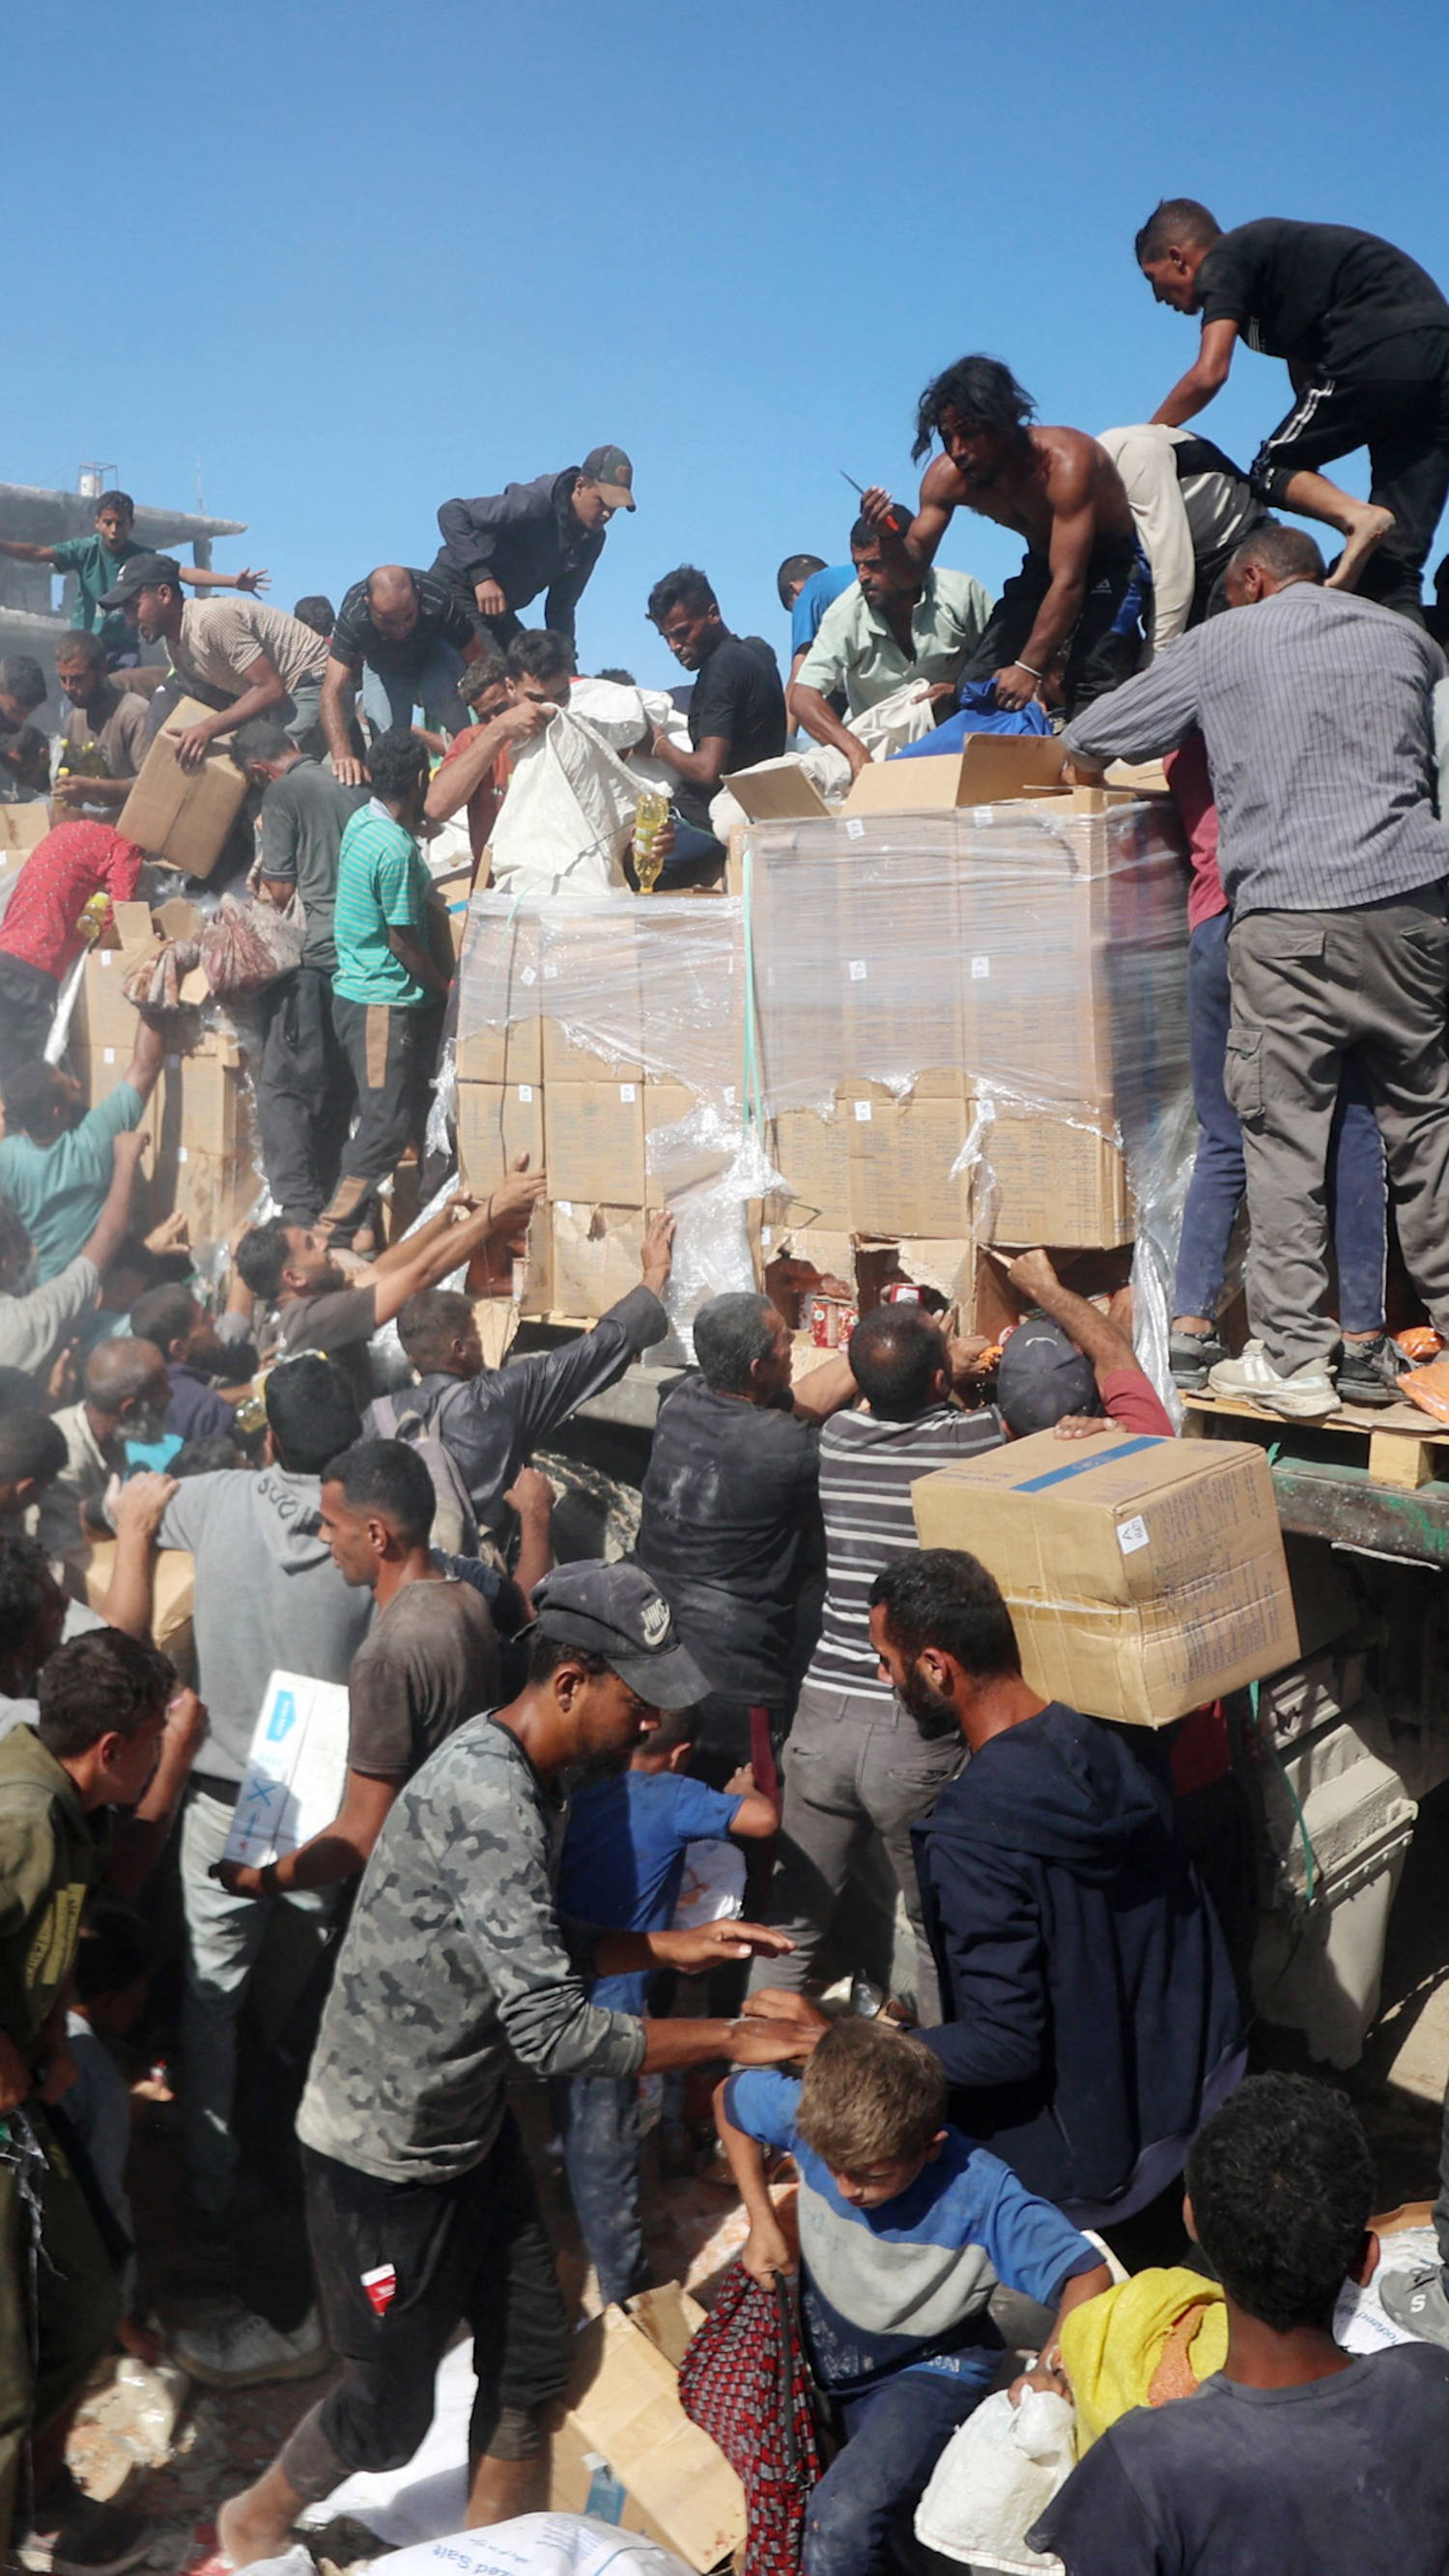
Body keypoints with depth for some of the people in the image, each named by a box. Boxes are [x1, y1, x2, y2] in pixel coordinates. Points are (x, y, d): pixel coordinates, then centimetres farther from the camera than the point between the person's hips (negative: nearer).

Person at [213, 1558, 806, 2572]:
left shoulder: (530, 1773, 0)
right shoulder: (485, 1799, -32)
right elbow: (551, 2031, -32)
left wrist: (667, 1946, 1)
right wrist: (732, 2038, -26)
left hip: (473, 2123, 8)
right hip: (387, 2152, -8)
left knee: (532, 2358, 15)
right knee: (393, 2411, 10)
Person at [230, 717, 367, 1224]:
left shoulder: (282, 793, -3)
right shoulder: (354, 784, 15)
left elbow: (282, 891, -3)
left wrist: (269, 881, 19)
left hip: (319, 955, -7)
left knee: (282, 1087, -3)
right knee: (338, 1090, 14)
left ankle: (298, 1209, -10)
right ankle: (330, 1199, 18)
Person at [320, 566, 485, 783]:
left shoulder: (439, 601, -39)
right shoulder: (353, 616, -37)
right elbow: (333, 691, -42)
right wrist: (342, 755, -58)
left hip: (435, 652, -1)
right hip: (383, 664, 1)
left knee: (441, 694, -32)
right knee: (386, 729, -18)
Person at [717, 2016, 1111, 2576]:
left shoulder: (980, 2193, -31)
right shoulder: (812, 2113, -23)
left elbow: (1086, 2274, -29)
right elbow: (730, 2099, -2)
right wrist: (762, 2223, -6)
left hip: (923, 2368, -6)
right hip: (817, 2339, 6)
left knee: (842, 2522, -27)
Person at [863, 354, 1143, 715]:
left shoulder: (1065, 463, -34)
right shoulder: (947, 477, -16)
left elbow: (1068, 582, -38)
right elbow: (916, 559, -6)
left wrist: (1029, 668, -45)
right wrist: (890, 534, -30)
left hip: (1115, 561, -6)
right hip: (1044, 564, 7)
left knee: (1092, 685, -28)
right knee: (977, 682, -1)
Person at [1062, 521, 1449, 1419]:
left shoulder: (1221, 644, 9)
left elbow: (1090, 738, 15)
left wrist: (1083, 760, 36)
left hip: (1288, 913, -4)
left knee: (1285, 1138, -2)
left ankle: (1294, 1358, -2)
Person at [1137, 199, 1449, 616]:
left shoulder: (1223, 260, 5)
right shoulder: (1270, 248, 32)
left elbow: (1208, 375, -7)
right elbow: (1306, 379, 31)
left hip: (1379, 350, -8)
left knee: (1272, 468, 7)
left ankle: (1355, 516, -19)